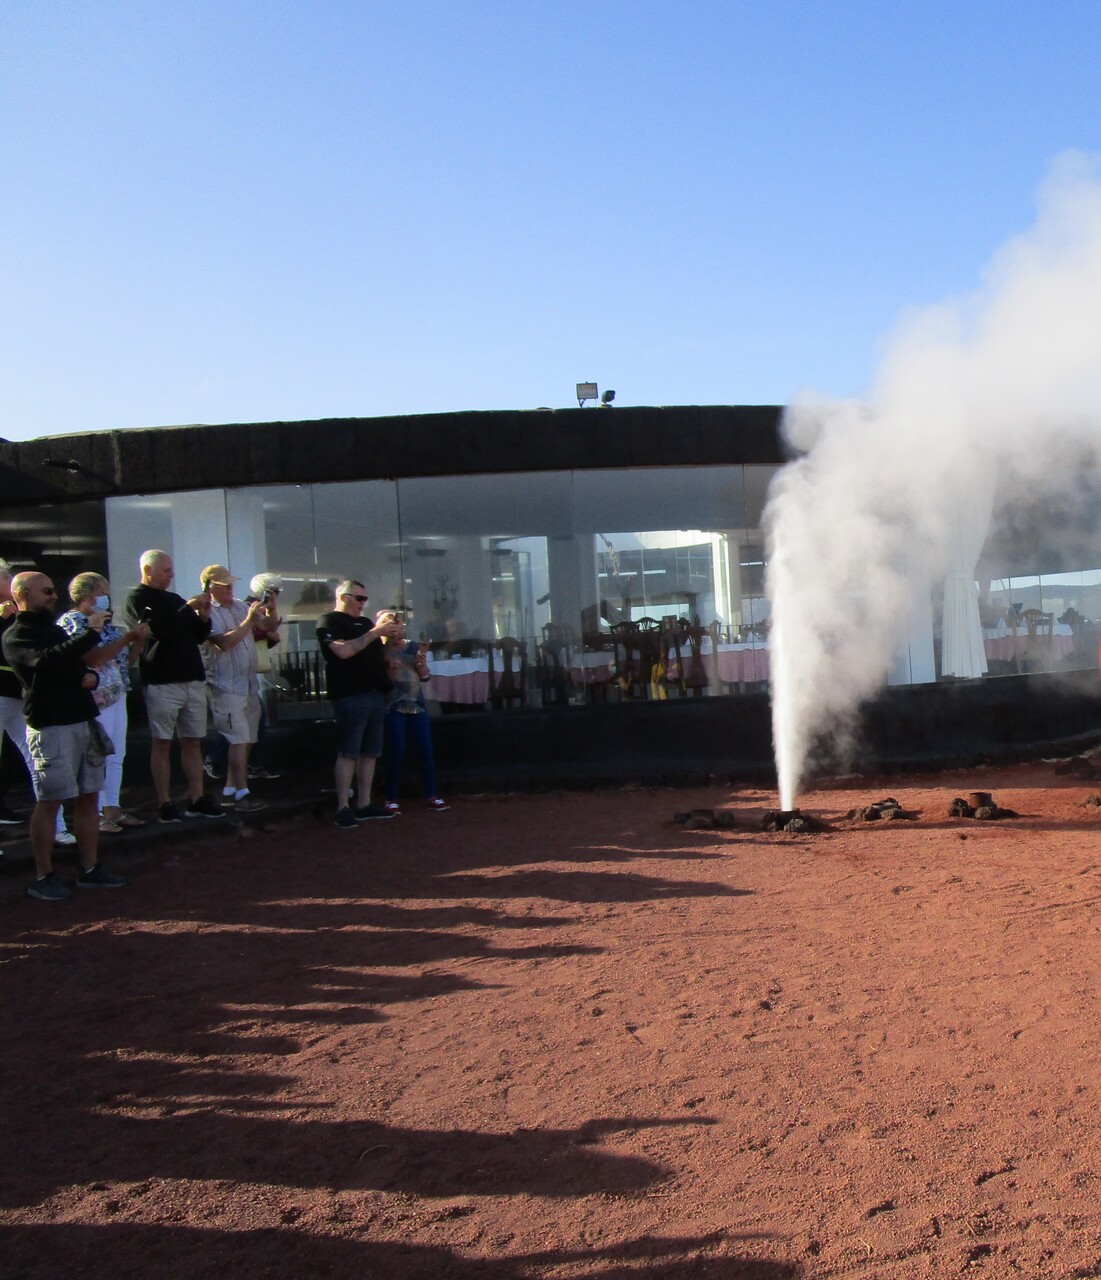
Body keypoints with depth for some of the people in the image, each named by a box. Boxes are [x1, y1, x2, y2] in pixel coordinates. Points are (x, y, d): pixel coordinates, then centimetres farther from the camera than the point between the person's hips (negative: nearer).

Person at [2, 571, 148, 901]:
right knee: (49, 802, -4)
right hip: (50, 727, -8)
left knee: (88, 798, 8)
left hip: (83, 721, 8)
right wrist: (91, 632, -24)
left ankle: (90, 870, 14)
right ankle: (43, 878, 4)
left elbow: (80, 663, 27)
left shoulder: (54, 629, 19)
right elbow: (47, 660, -26)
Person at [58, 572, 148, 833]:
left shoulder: (108, 624, 13)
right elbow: (89, 657, -23)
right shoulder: (71, 622, -8)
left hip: (117, 697, 8)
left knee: (116, 757, 10)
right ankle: (96, 814, 4)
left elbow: (129, 660, 15)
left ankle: (112, 808, 18)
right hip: (93, 700, -8)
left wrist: (139, 638, -1)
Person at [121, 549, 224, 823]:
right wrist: (188, 608, -13)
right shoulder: (136, 600, -2)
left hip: (192, 679, 6)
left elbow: (198, 636, 21)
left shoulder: (175, 599, 19)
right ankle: (165, 804, 2)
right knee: (162, 744, -1)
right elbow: (158, 630, -17)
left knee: (192, 742, 6)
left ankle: (196, 800, 9)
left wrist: (203, 617, 2)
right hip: (162, 682, -6)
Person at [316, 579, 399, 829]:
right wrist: (374, 632, -13)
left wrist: (386, 633, 8)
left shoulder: (365, 622, 22)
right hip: (350, 696, -8)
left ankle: (364, 804, 11)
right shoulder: (328, 621, -2)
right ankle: (343, 807, -6)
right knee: (348, 752, -8)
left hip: (376, 694, 8)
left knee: (370, 752, 7)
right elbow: (344, 651, -17)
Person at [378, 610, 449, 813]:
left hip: (417, 705, 4)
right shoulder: (381, 651, -1)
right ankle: (391, 799, 5)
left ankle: (431, 796, 8)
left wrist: (421, 661, -9)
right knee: (396, 753, -3)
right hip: (393, 708, -4)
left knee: (426, 751, 1)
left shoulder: (413, 647, 9)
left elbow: (426, 677, 9)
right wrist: (389, 669, -20)